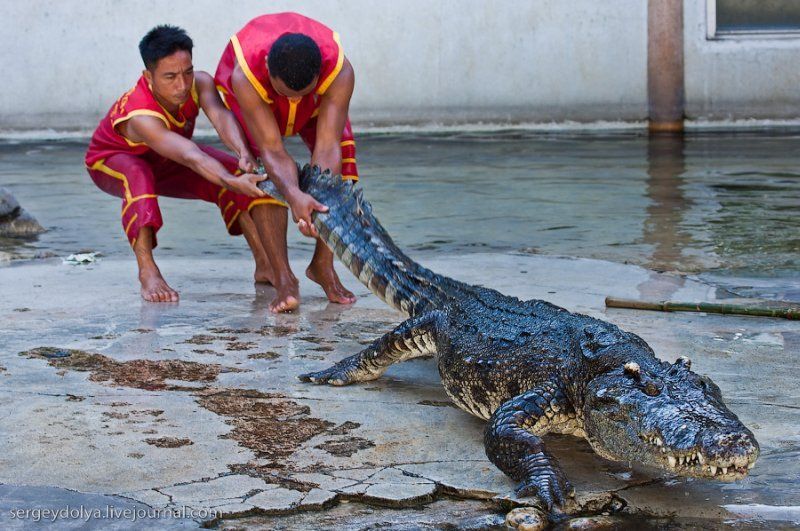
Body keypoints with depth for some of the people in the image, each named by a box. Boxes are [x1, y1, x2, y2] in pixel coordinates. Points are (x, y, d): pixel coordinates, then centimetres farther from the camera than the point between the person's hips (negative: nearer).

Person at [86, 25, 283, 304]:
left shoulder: (200, 84, -27)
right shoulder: (140, 116, -43)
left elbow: (221, 117, -47)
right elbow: (191, 157, -58)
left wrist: (244, 153, -68)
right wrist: (231, 183, -73)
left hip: (165, 162, 5)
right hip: (111, 160, -5)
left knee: (238, 173, -17)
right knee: (138, 176, -42)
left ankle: (265, 265, -16)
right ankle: (147, 272, -45)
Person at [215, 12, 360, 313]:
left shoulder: (340, 72, -42)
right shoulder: (244, 77, -45)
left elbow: (327, 146, -44)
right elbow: (273, 150, -46)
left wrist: (322, 199, -60)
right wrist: (295, 197, -63)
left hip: (317, 102, 2)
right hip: (249, 95, -2)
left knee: (341, 159, -19)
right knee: (266, 175, -25)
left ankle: (323, 266, -4)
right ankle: (283, 277, -20)